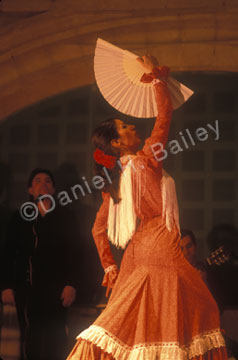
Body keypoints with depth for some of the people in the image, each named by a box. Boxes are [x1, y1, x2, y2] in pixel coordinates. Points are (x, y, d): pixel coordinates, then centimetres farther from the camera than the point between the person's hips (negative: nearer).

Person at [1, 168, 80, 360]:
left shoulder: (64, 217, 8)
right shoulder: (20, 217, 13)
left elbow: (74, 253, 2)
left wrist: (71, 284, -8)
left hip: (54, 288, -2)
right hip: (26, 288, 2)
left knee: (55, 338, -6)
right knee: (30, 339, 1)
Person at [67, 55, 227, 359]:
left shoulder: (113, 180, 12)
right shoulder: (146, 160, -6)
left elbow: (98, 228, 13)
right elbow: (165, 115, -2)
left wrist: (109, 266, 17)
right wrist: (157, 77, 10)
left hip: (135, 252, 8)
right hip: (160, 248, -8)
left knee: (132, 318, 9)